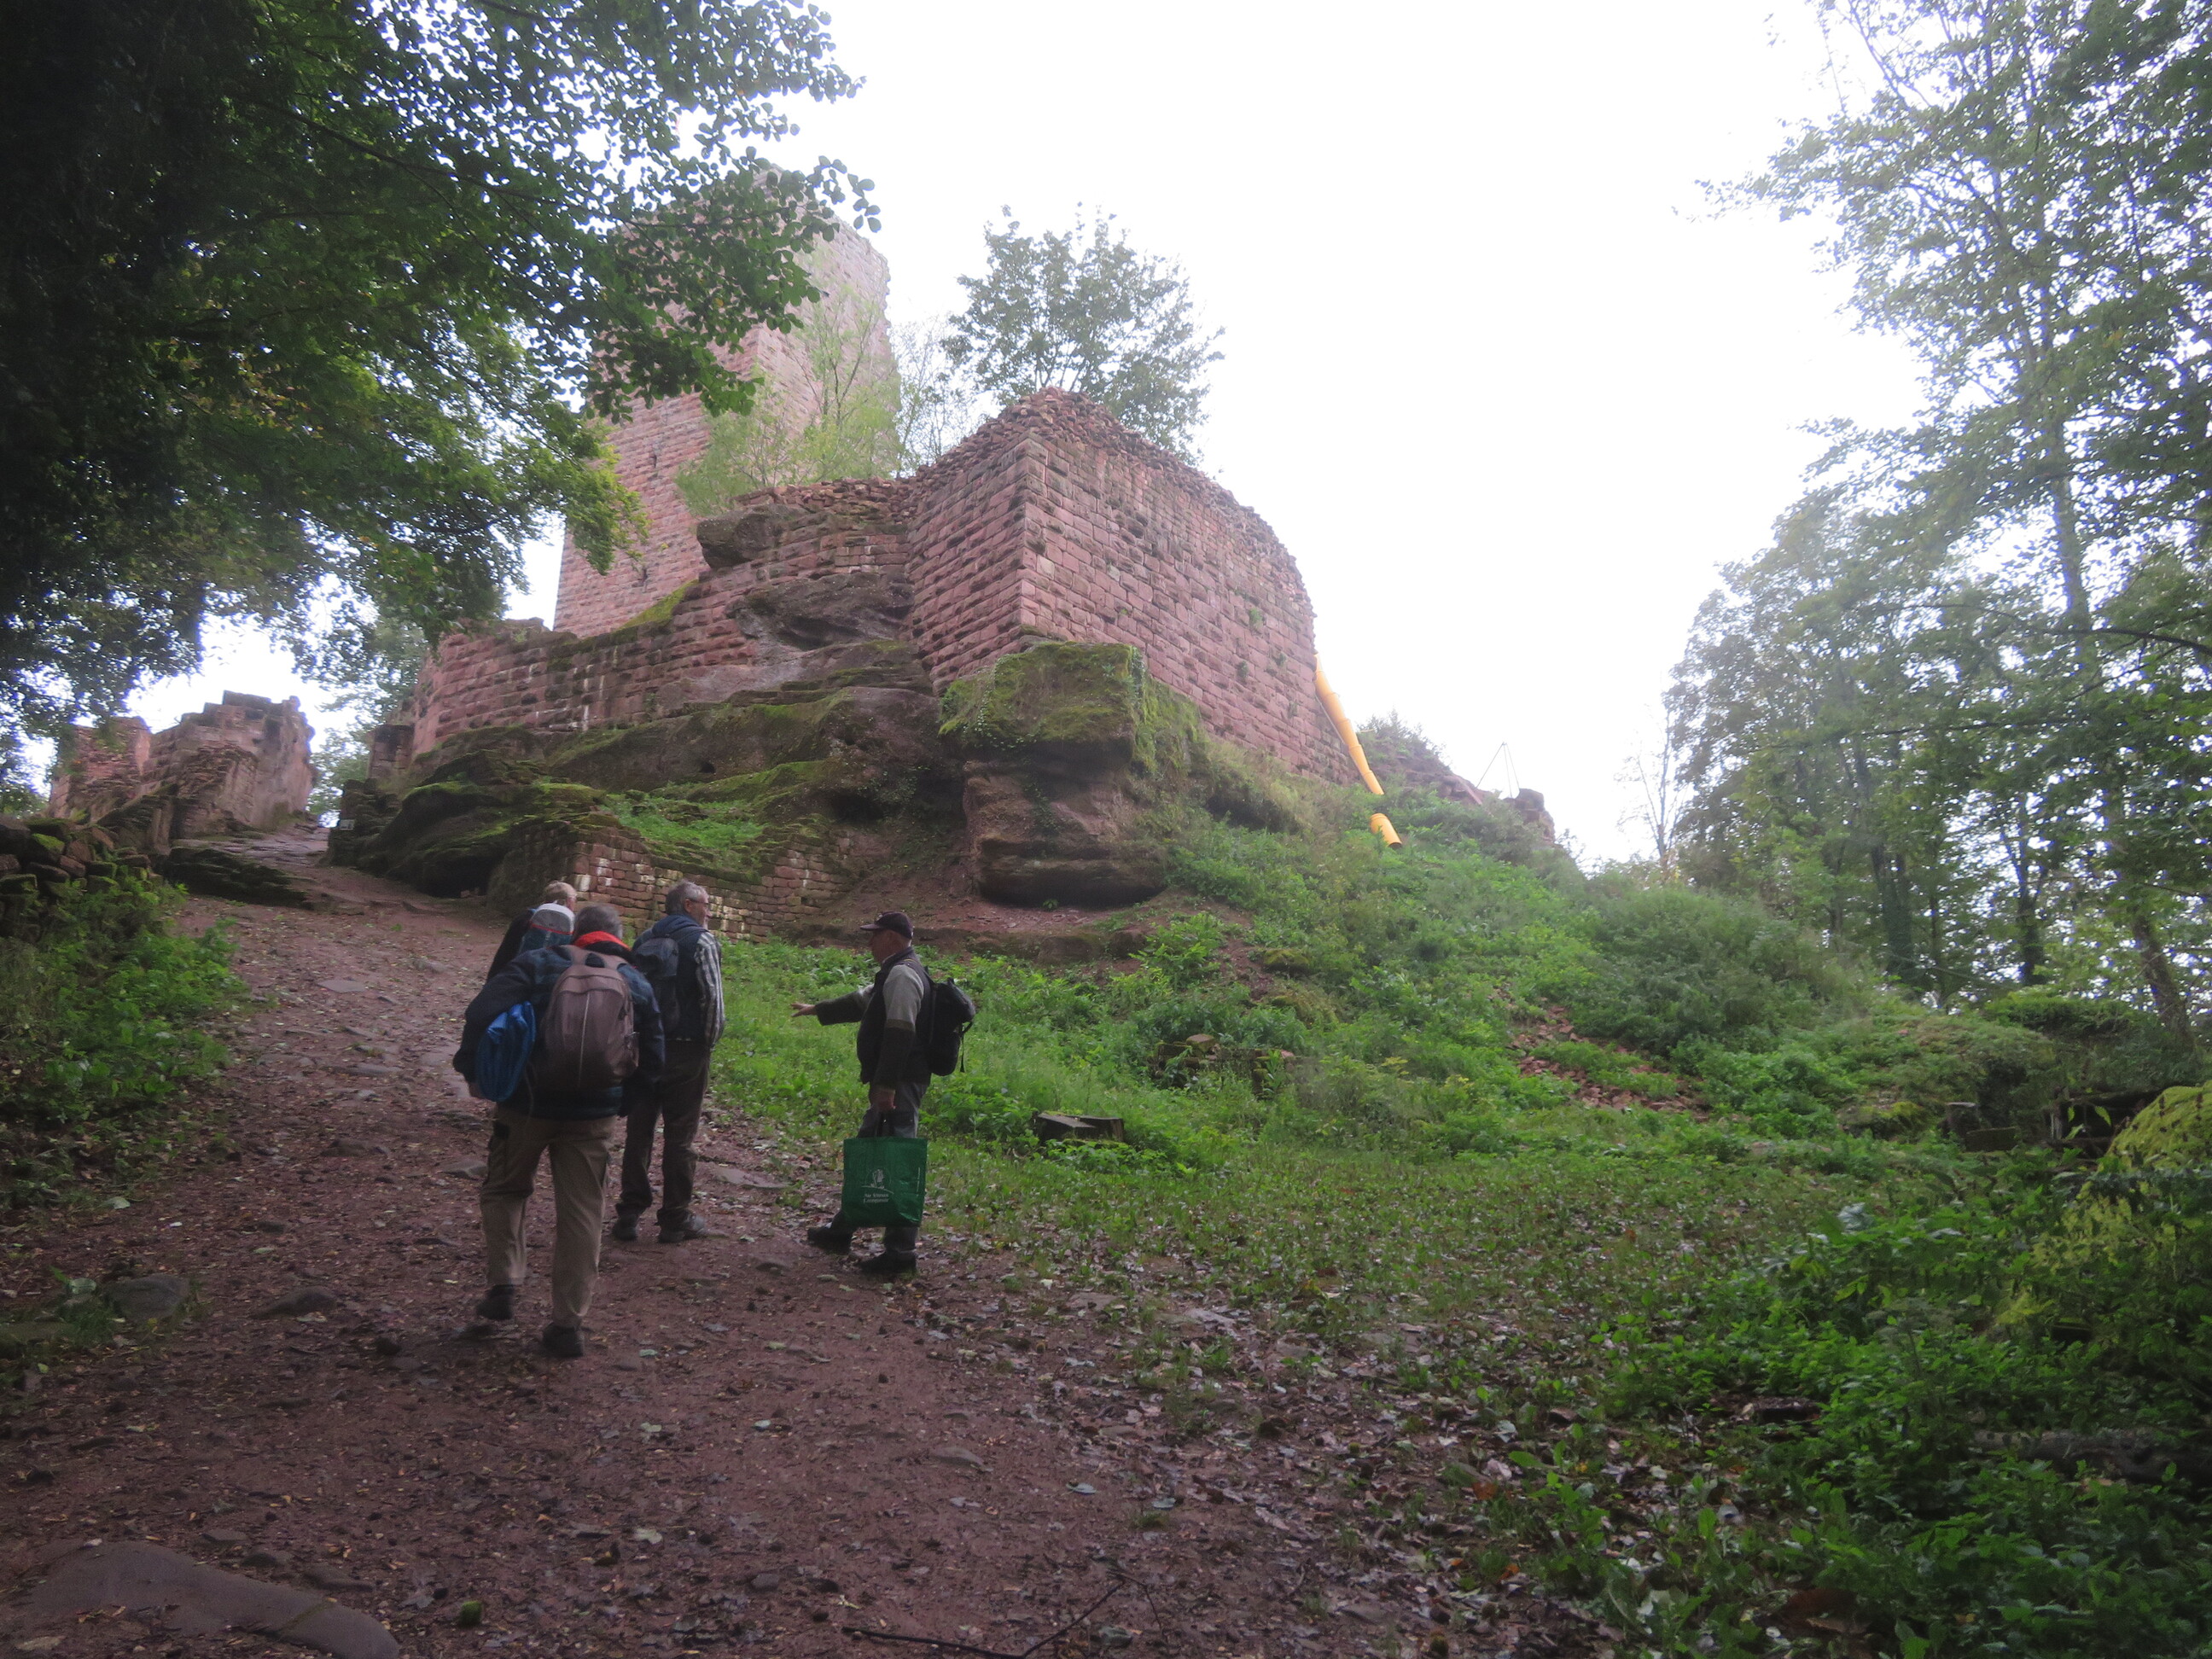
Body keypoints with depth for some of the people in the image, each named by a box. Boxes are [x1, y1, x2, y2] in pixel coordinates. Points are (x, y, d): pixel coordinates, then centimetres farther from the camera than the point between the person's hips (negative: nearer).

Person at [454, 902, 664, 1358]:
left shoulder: (538, 964, -1)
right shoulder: (637, 984, 7)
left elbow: (482, 1012, -13)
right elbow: (652, 1062, 9)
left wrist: (471, 1069, -2)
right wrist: (622, 1102, 21)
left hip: (527, 1104, -1)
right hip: (594, 1116, 2)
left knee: (505, 1190, 23)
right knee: (581, 1215, 8)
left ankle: (501, 1287, 15)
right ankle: (568, 1325, 11)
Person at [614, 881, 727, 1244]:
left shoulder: (644, 940, 10)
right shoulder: (701, 941, -9)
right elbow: (712, 996, -16)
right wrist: (709, 1041, -2)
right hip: (685, 1050, -5)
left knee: (638, 1132, 12)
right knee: (679, 1136, 3)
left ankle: (629, 1214, 16)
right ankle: (675, 1220, 10)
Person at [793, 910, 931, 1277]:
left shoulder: (902, 975, -16)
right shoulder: (893, 974, 19)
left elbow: (899, 1034, -24)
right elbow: (860, 1001, 34)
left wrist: (886, 1085, -27)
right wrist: (817, 1010, 44)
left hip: (899, 1083, -11)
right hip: (895, 1083, 11)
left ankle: (900, 1251, -4)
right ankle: (841, 1231, 34)